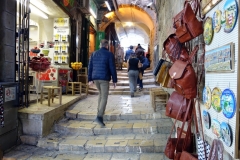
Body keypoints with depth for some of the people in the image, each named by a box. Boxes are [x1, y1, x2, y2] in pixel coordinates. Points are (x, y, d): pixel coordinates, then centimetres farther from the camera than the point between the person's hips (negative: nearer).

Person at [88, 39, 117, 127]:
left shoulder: (94, 54, 10)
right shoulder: (109, 54, -4)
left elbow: (90, 67, 10)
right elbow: (112, 68, -6)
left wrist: (90, 79, 14)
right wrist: (114, 80, 1)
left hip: (95, 78, 6)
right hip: (104, 78, -5)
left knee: (101, 93, 26)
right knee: (104, 97, -4)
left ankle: (99, 112, 28)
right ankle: (99, 116, -15)